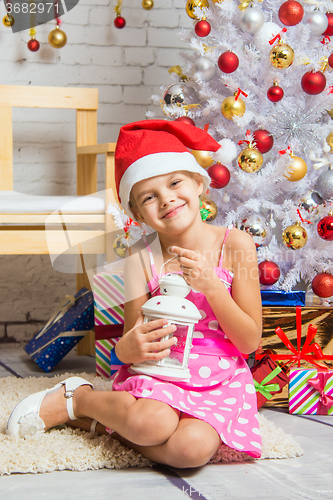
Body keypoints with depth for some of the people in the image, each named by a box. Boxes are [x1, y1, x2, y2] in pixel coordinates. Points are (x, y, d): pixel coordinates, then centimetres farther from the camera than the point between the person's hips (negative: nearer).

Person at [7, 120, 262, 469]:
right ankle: (75, 398, -2)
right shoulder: (141, 261, -4)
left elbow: (250, 342, -5)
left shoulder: (236, 245, -5)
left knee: (192, 448, -30)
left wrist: (211, 285, -19)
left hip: (219, 382, 1)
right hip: (157, 375, -1)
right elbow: (129, 345, -3)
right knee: (151, 423, -35)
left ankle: (104, 420, -2)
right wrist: (129, 348, -28)